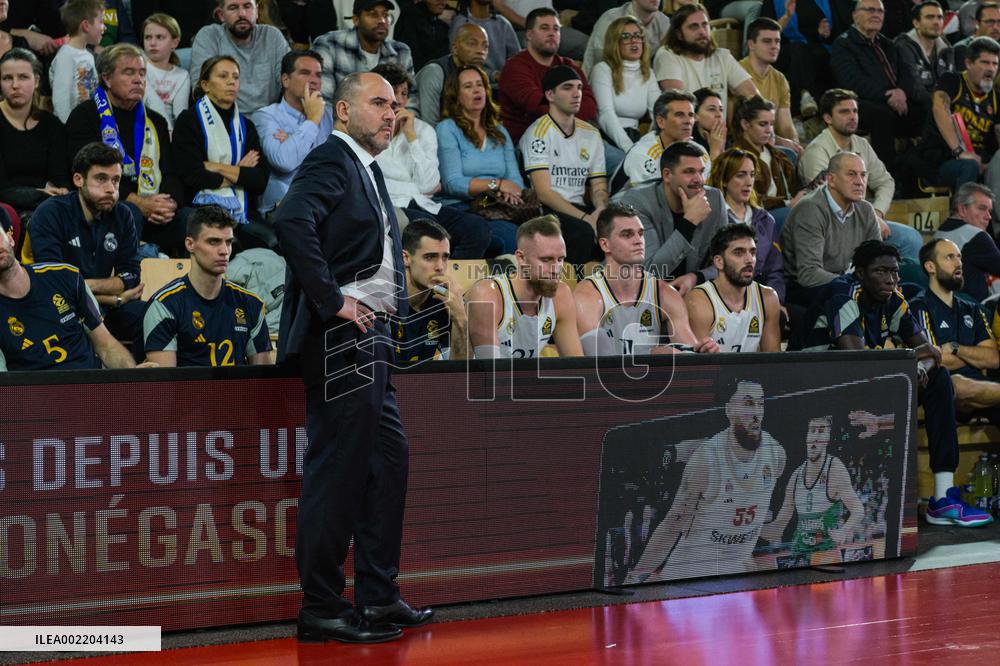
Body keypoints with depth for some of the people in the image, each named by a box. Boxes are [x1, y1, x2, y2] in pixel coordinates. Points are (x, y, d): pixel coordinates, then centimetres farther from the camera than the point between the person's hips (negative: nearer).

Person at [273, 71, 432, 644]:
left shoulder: (367, 170, 20)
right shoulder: (331, 161, -10)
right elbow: (293, 220, -29)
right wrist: (331, 299, -24)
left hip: (370, 338, 10)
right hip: (340, 338, -10)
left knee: (388, 460, 14)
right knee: (338, 469, -7)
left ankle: (379, 597, 22)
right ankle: (322, 609, -2)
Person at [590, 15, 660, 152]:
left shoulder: (647, 74, 17)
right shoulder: (603, 70, 0)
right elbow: (606, 115, -13)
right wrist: (629, 148, -29)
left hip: (634, 138, 5)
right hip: (606, 137, -5)